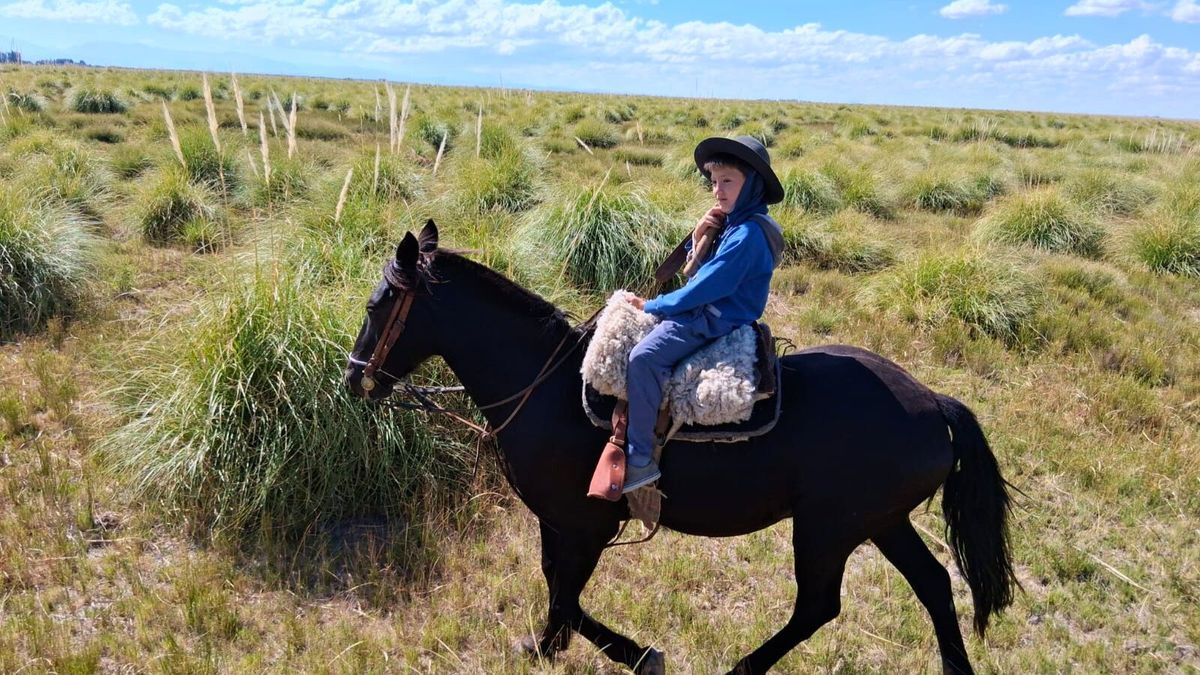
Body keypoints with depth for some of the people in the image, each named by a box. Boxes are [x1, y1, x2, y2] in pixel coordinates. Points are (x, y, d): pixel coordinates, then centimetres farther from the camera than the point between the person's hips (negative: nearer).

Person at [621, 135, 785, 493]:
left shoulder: (748, 233, -19)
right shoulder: (734, 223, 13)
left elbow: (705, 288, -21)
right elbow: (697, 271, 18)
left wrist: (651, 305, -13)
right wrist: (699, 235, -2)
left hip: (714, 321, -12)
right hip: (707, 311, 12)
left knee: (644, 357, -29)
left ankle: (640, 459, -26)